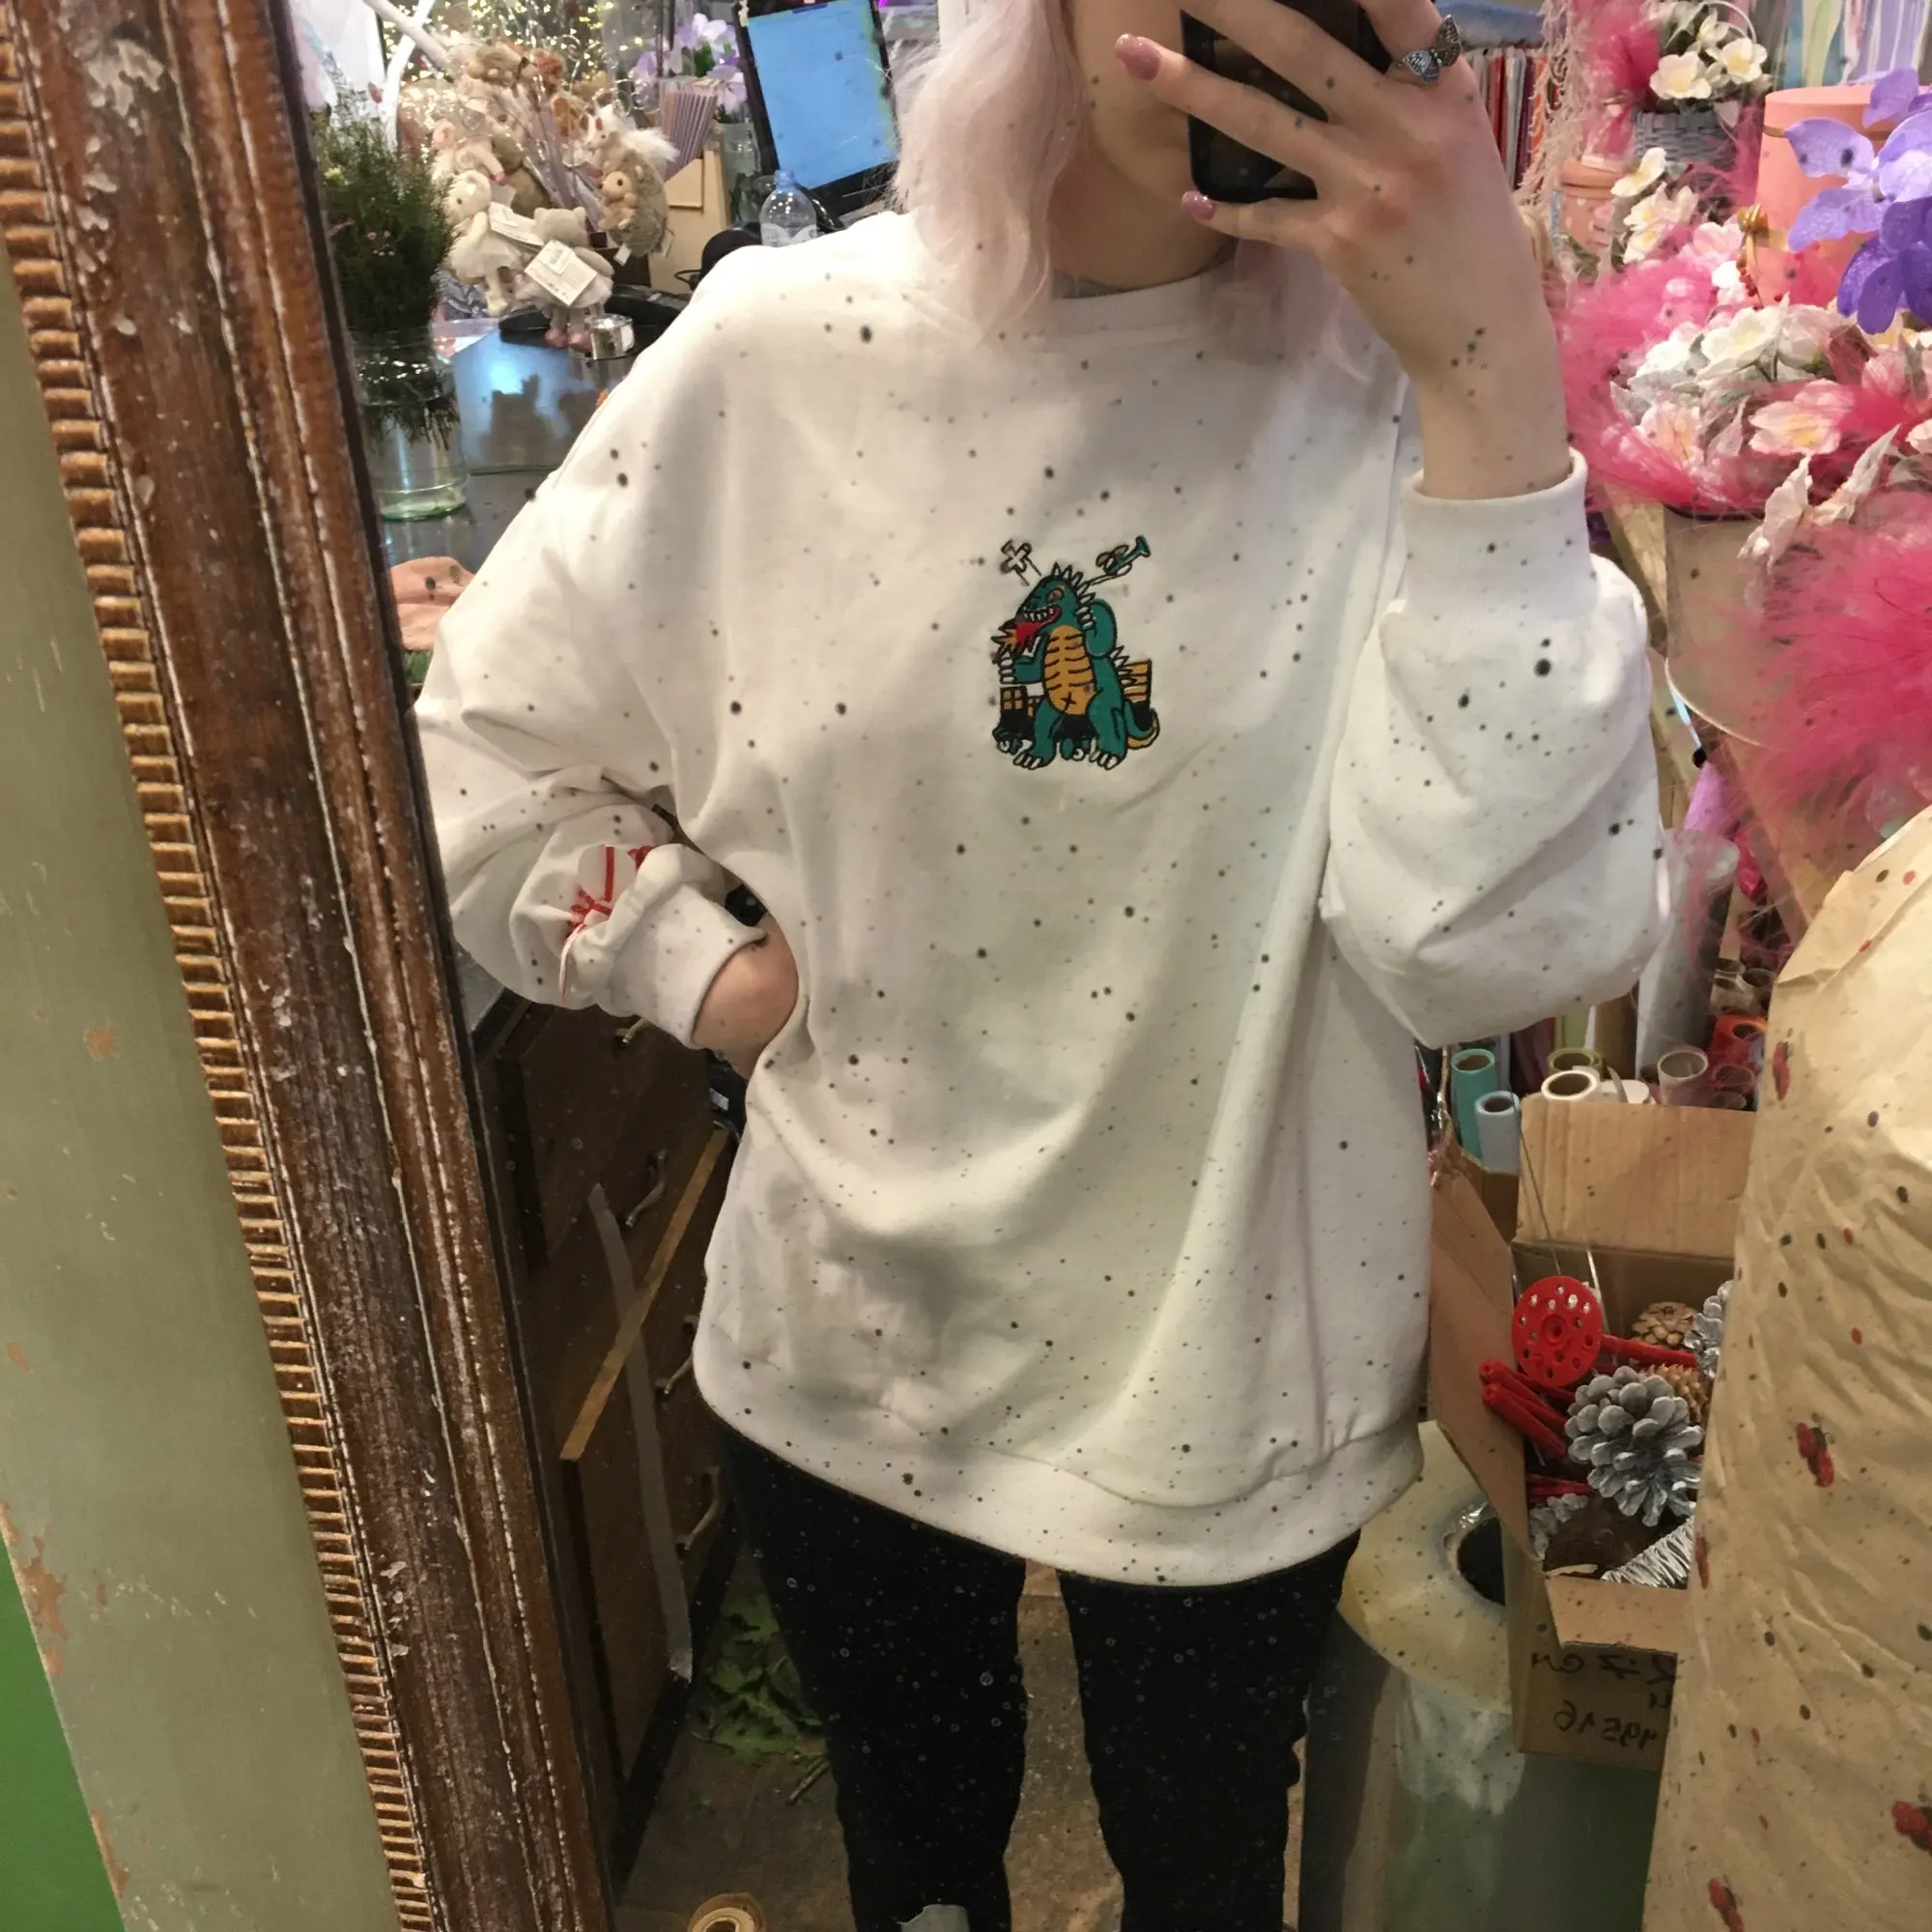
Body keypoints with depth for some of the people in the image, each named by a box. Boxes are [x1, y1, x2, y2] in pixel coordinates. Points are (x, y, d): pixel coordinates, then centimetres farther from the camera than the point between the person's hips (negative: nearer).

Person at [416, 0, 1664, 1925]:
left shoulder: (1392, 381, -15)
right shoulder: (777, 352, -10)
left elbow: (1488, 945, -27)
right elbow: (490, 750, 2)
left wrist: (1495, 362, -30)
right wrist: (706, 969, -8)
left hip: (1225, 1366, 0)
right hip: (844, 1338, 1)